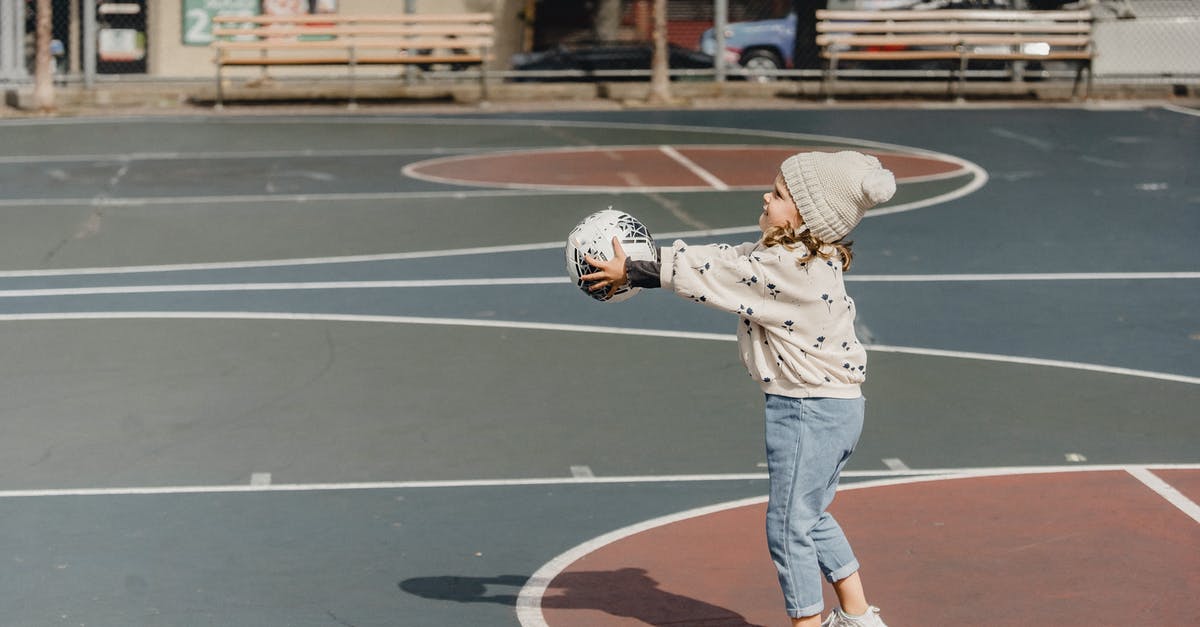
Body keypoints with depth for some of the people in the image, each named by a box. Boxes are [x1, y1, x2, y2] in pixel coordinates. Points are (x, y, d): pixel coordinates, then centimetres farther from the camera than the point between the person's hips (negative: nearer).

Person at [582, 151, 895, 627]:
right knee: (810, 517, 23)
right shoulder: (800, 257, 7)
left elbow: (706, 277, -18)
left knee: (788, 524, 0)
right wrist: (637, 266, 8)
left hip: (809, 411, -11)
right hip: (837, 405, 11)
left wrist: (629, 274, -9)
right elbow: (723, 261, 10)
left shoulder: (785, 269, -23)